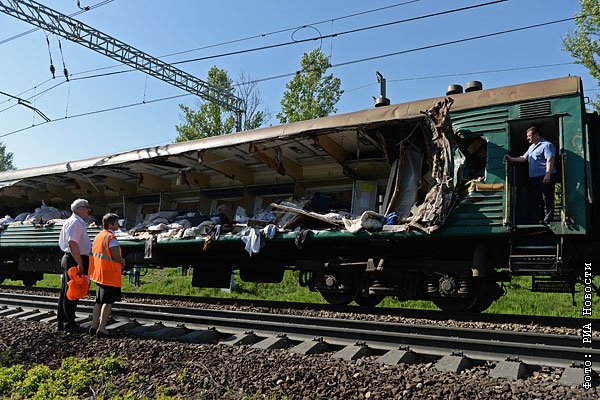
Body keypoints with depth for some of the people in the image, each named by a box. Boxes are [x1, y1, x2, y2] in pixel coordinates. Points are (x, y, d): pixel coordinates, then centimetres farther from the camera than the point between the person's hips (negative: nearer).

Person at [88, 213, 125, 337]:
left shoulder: (99, 236, 11)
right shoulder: (111, 238, -17)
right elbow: (116, 257, -22)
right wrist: (123, 261, 1)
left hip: (99, 274, 9)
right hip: (109, 275, -9)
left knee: (99, 301, 17)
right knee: (108, 302, -1)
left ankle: (94, 326, 21)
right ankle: (101, 328, -1)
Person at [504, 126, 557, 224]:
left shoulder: (546, 145, -5)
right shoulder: (531, 147, 23)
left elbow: (550, 160, -15)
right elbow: (524, 158, 19)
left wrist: (547, 175, -24)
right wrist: (511, 159, 6)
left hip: (545, 178, -9)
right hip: (533, 178, 9)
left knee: (547, 200, -5)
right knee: (535, 201, 10)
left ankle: (547, 221, -4)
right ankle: (538, 221, 16)